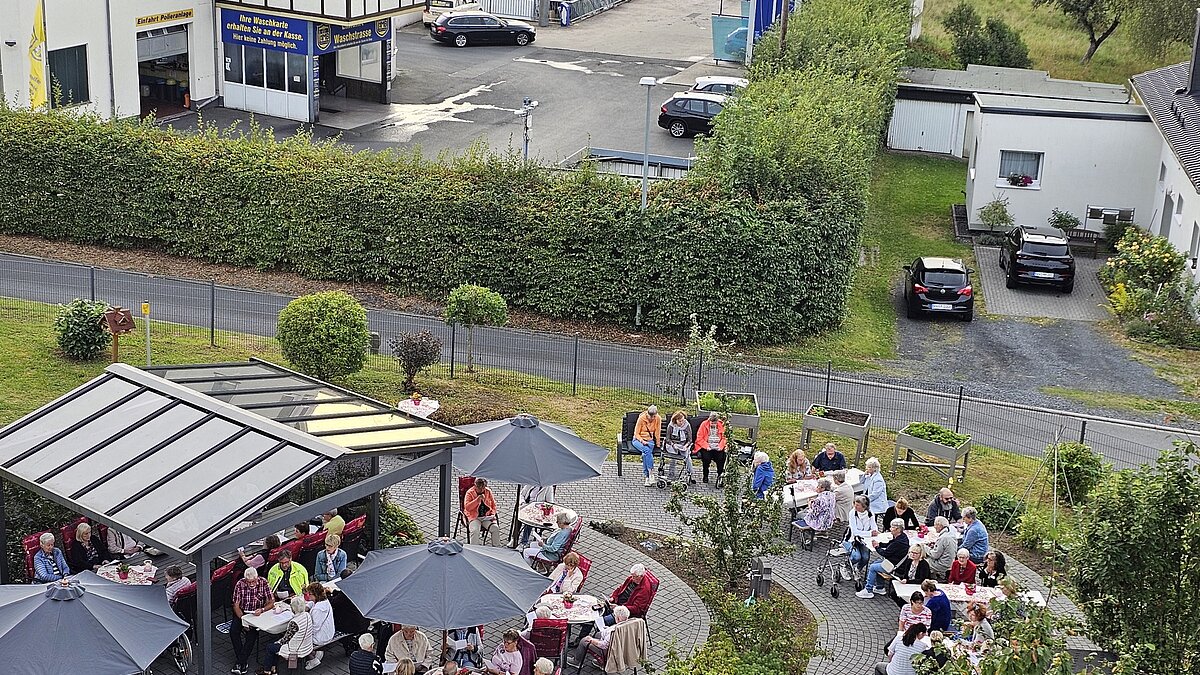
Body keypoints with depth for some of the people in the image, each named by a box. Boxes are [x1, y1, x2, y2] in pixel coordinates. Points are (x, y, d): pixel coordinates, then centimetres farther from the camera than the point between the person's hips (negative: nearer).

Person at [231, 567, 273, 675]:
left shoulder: (263, 583, -13)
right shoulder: (240, 584, -13)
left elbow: (271, 603, -8)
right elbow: (236, 606, -9)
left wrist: (262, 610, -28)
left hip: (257, 613, -1)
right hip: (242, 612, 1)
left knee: (252, 633, -28)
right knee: (233, 631, -23)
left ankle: (240, 661, -21)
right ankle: (243, 661, -17)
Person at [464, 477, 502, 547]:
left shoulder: (488, 492, 9)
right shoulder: (469, 493, -2)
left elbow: (493, 505, 19)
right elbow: (467, 507, -14)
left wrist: (492, 514, 1)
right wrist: (478, 499, -20)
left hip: (487, 517, 3)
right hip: (474, 517, -3)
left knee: (495, 528, -22)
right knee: (475, 530, -33)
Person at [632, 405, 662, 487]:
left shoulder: (658, 419, -8)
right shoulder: (641, 418, -14)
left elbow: (657, 433, 3)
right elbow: (636, 434, -9)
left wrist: (658, 444, 7)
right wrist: (642, 441, -23)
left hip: (649, 440, 2)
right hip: (638, 440, -2)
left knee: (645, 454, -32)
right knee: (647, 450, -35)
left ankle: (647, 477, -33)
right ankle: (650, 474, -38)